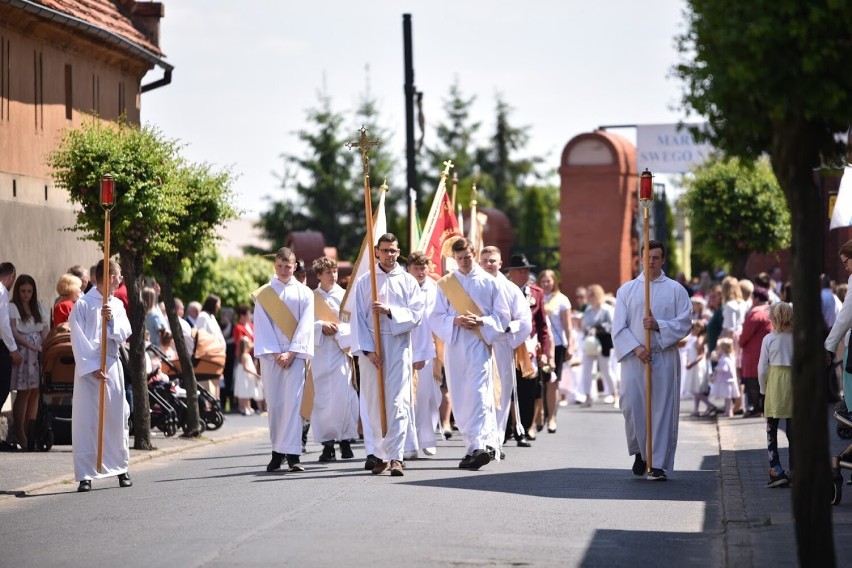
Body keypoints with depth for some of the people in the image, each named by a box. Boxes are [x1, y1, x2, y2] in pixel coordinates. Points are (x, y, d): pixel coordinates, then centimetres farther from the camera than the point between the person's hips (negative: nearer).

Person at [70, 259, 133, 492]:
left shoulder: (117, 305, 13)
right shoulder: (83, 304, -4)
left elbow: (124, 335, 4)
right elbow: (78, 340, -8)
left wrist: (111, 320, -14)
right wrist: (92, 367, -15)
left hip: (112, 365, 5)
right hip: (88, 366, -5)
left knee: (117, 418, 8)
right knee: (86, 420, -5)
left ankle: (120, 468, 22)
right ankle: (85, 475, -3)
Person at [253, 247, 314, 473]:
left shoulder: (304, 293, 8)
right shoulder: (263, 294, 9)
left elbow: (305, 326, 1)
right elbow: (262, 327, 2)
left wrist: (291, 353, -9)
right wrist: (275, 353, -9)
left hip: (295, 355, -1)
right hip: (270, 354, 1)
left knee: (293, 401, -11)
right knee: (274, 404, 1)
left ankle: (292, 454, -15)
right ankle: (277, 452, 9)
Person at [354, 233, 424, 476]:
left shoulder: (408, 282, 8)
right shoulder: (363, 282, 7)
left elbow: (416, 313, -1)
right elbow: (358, 318, 2)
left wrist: (390, 311, -16)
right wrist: (367, 349, -8)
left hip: (399, 346, -1)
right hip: (371, 347, 1)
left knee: (397, 402, -10)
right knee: (374, 403, 3)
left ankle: (396, 456, -14)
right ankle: (380, 455, 10)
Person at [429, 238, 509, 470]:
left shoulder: (488, 282, 5)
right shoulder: (445, 284, 10)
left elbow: (503, 316, 5)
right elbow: (435, 317, 7)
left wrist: (481, 321, -12)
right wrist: (454, 321, -12)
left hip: (479, 345, -3)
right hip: (454, 346, 3)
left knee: (479, 395, -15)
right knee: (460, 399, 3)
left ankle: (480, 446, -24)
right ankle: (474, 446, 11)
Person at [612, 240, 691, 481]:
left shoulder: (675, 290, 7)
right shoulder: (626, 289, 9)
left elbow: (684, 323, 0)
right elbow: (619, 326, 3)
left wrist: (658, 325, -15)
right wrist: (635, 348, -11)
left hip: (664, 357, -1)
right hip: (634, 357, 1)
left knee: (662, 408, -4)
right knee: (632, 406, -3)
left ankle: (658, 463, -2)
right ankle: (640, 453, 20)